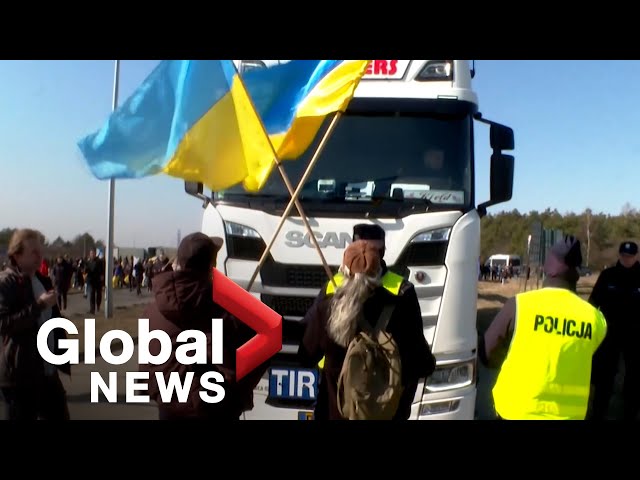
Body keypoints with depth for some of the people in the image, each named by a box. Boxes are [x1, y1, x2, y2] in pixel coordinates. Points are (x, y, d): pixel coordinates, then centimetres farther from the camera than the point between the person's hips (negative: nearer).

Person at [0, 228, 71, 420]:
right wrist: (39, 305, -24)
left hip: (48, 372, 8)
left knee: (59, 415, 14)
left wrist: (62, 354, 16)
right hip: (20, 376, -7)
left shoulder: (43, 280, 13)